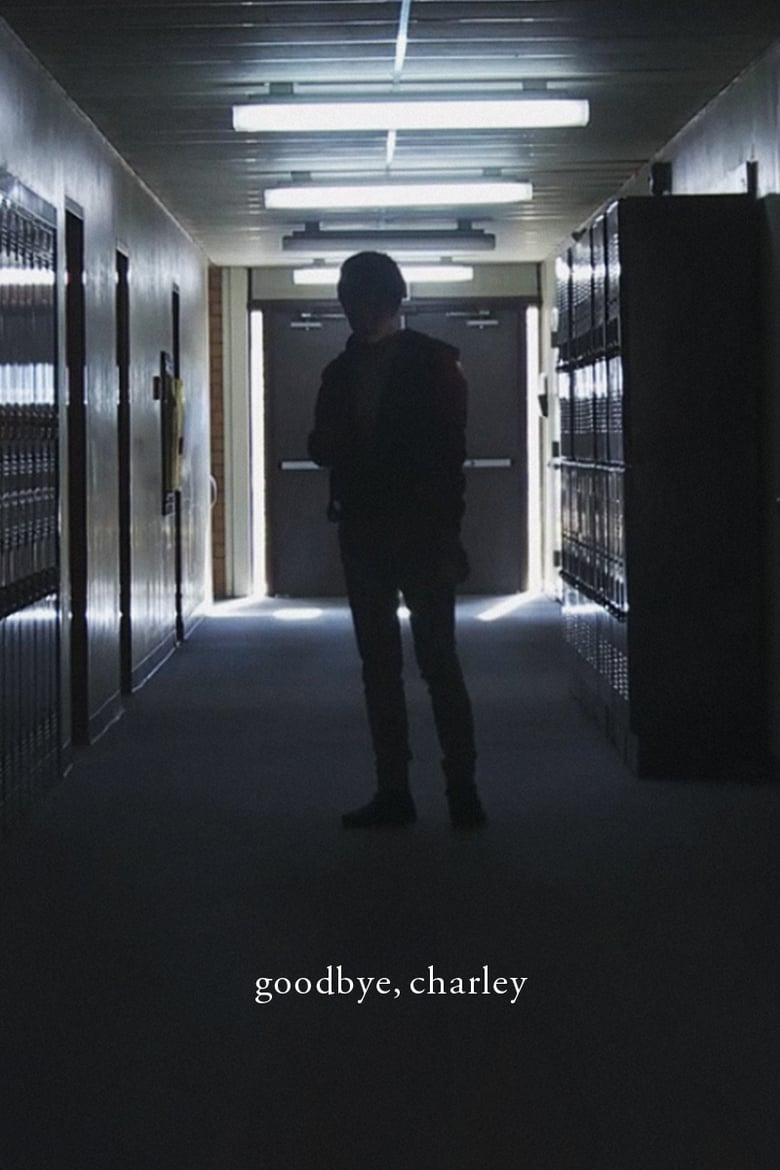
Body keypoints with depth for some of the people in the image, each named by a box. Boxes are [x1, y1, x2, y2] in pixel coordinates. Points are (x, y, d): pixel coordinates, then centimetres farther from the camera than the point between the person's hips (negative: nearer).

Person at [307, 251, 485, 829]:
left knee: (439, 661, -7)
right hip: (362, 531, 5)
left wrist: (447, 530, -14)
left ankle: (463, 790, -4)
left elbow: (448, 450, -6)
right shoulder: (342, 370, 14)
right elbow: (323, 447, 14)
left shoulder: (432, 361, -1)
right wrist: (334, 446, -11)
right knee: (379, 664, 5)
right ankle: (392, 791, 8)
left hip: (421, 531, -5)